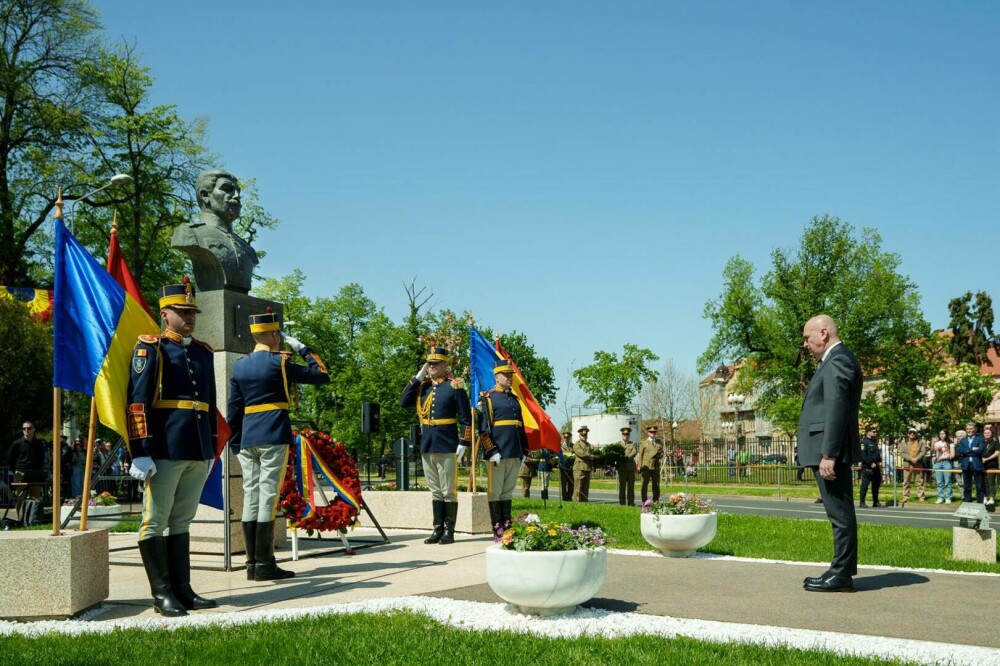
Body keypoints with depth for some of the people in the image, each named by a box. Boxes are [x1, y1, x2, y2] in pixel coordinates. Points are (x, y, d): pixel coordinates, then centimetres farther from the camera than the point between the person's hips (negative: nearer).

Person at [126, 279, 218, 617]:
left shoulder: (204, 352, 16)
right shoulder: (150, 348, -3)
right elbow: (137, 402, -9)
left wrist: (212, 447, 19)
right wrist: (140, 452, -16)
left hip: (197, 452, 6)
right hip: (165, 450, -6)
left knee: (182, 522, 11)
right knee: (155, 522, 1)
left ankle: (182, 590, 16)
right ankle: (162, 594, 6)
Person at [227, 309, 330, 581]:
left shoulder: (239, 365, 12)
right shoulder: (279, 362, -5)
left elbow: (233, 408, 13)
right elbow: (322, 375, 0)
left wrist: (235, 443, 18)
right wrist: (303, 349, 9)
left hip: (247, 439, 6)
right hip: (274, 438, -6)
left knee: (250, 498, 6)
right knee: (268, 497, -6)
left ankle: (252, 563, 8)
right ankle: (265, 565, -6)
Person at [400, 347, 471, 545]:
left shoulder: (455, 386, -4)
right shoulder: (423, 387, 13)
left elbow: (466, 418, -6)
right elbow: (404, 403, 2)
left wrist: (463, 443, -12)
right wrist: (417, 378, 0)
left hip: (447, 447, -5)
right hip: (427, 446, 6)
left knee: (448, 491, 0)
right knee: (435, 491, 11)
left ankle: (449, 531, 6)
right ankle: (438, 530, 15)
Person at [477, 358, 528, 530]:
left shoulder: (515, 399, 18)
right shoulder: (487, 399, -1)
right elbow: (483, 429, -8)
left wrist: (524, 452, 15)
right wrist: (492, 451, -15)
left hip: (515, 455, 6)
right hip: (497, 454, -6)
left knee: (508, 491, 10)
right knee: (495, 491, -1)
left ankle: (507, 527, 14)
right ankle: (497, 529, 2)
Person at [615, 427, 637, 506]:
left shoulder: (632, 444, 15)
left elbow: (634, 452, -4)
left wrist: (627, 457, -19)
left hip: (631, 467, 1)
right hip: (622, 468, -1)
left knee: (631, 486, 1)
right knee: (622, 486, -2)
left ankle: (631, 502, 5)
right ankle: (622, 503, 1)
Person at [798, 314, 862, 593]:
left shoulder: (837, 361, -13)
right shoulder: (836, 360, 19)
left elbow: (836, 410, -21)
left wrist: (828, 454, -24)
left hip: (831, 452, -11)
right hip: (829, 452, 11)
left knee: (840, 513, -6)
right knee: (840, 513, 13)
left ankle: (841, 575, -2)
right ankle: (842, 570, 20)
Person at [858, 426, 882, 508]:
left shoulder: (874, 442, 18)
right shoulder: (864, 442, -9)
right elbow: (863, 456, -17)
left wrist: (879, 462, 10)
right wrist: (871, 463, -18)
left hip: (875, 467, 9)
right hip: (867, 467, -9)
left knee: (876, 484, 11)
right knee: (865, 485, -7)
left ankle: (876, 502, 19)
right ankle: (862, 502, -4)